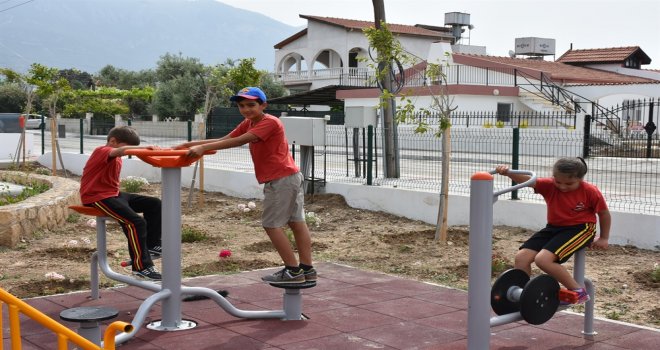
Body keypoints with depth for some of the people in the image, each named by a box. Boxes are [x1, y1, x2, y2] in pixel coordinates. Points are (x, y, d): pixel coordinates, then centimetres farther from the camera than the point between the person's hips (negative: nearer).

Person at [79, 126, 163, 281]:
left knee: (154, 204, 5)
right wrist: (144, 148, -40)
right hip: (97, 197, -10)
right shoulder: (102, 151, -13)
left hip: (113, 194, 10)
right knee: (136, 222, -25)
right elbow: (122, 150, -35)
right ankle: (141, 266, -15)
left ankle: (152, 246, 11)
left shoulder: (117, 159, 18)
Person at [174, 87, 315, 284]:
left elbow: (238, 142, -27)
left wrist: (204, 148, -31)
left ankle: (293, 271, -2)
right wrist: (191, 144, -7)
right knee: (296, 222, 9)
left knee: (271, 224, -5)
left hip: (281, 179, -9)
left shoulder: (270, 123, -17)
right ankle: (307, 270, 14)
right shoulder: (248, 124, 11)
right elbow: (224, 140, 3)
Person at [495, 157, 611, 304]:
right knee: (521, 257, -10)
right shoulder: (549, 185, -10)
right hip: (554, 227, 5)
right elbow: (527, 180, -25)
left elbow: (604, 213, 1)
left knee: (543, 259, -25)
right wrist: (508, 173, -45)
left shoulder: (590, 192, -14)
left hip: (580, 229, -5)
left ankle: (578, 291, -9)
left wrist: (604, 238, 7)